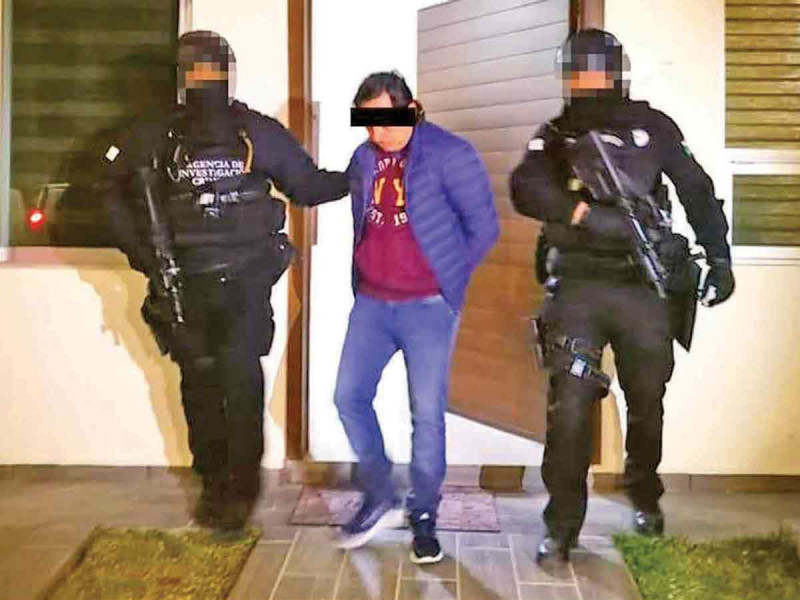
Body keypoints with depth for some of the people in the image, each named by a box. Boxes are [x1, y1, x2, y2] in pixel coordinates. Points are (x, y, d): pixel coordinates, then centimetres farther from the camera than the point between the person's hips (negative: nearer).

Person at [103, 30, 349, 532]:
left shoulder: (260, 133, 3)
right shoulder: (156, 139, 6)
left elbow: (308, 185, 10)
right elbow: (118, 193, 17)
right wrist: (141, 250, 5)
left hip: (245, 281, -2)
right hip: (185, 284, 2)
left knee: (240, 378, -10)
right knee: (200, 383, 8)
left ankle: (242, 485, 2)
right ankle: (214, 481, 22)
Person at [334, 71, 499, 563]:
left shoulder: (449, 154, -10)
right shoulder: (363, 159, 8)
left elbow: (484, 227, -6)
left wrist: (449, 277, 1)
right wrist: (364, 275, 13)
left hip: (427, 306, -5)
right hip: (371, 302, 6)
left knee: (427, 412, -2)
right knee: (349, 397, 4)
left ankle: (424, 518, 15)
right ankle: (380, 500, 21)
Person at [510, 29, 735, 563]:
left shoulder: (653, 127, 6)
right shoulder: (555, 135, 7)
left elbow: (699, 193, 10)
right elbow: (526, 191, -11)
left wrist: (720, 259, 4)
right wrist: (586, 214, -25)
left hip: (644, 288, 1)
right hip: (578, 286, -1)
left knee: (647, 404, 13)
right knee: (570, 405, -9)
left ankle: (645, 499, 37)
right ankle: (562, 527, 1)